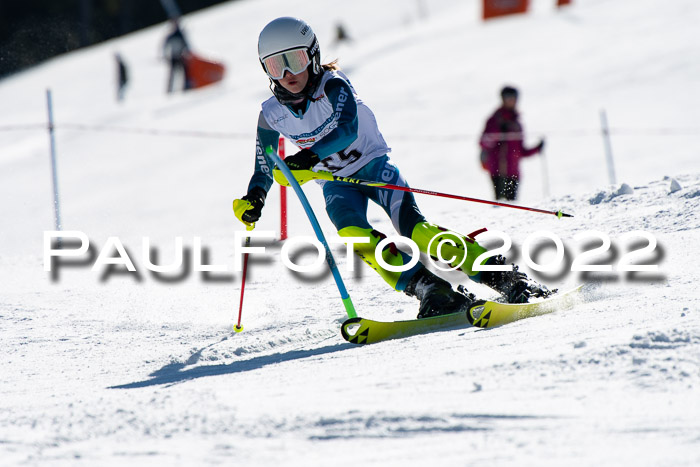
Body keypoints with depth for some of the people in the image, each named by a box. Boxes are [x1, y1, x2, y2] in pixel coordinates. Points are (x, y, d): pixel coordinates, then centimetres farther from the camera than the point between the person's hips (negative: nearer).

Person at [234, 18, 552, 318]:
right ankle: (433, 292, -35)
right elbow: (263, 169, 6)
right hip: (336, 185, 3)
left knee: (413, 227, -26)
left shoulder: (333, 86, -17)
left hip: (374, 165, -3)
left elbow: (347, 129, -35)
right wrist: (252, 200, -15)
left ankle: (508, 279, -26)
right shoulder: (272, 115, -4)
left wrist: (309, 157, -50)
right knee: (353, 234, -30)